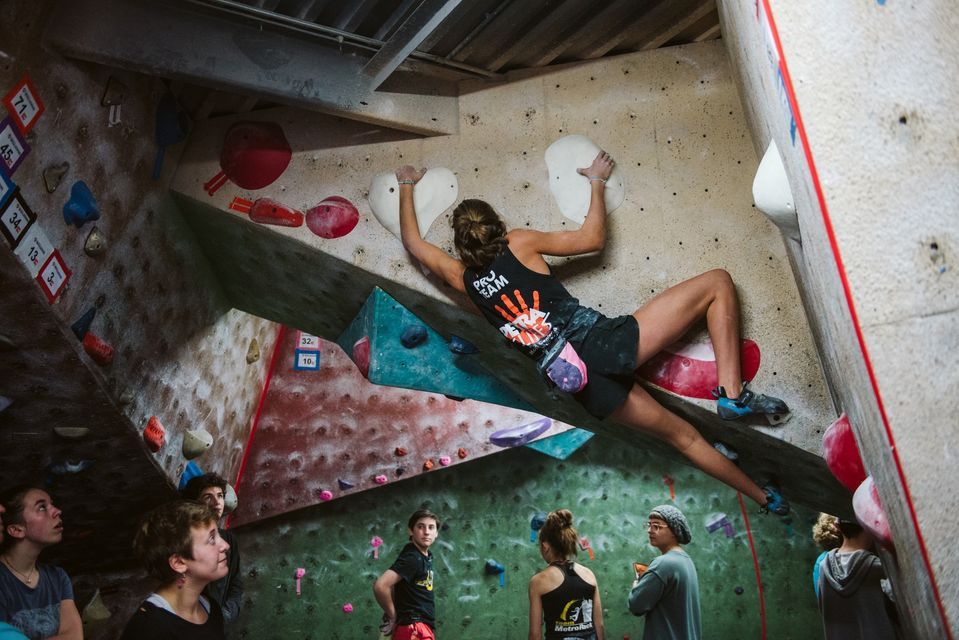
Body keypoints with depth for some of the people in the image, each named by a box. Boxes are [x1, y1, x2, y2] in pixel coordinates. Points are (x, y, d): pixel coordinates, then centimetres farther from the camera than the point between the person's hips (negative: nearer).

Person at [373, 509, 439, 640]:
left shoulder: (427, 556, 10)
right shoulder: (411, 557, -18)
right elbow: (380, 586, -29)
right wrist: (393, 617, -14)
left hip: (424, 627, 9)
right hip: (414, 629, -9)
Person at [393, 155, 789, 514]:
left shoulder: (464, 279, 12)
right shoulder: (518, 243, 4)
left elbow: (413, 242, 28)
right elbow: (594, 238, 11)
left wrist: (406, 187, 39)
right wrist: (597, 181, 25)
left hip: (568, 379, 4)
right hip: (603, 342, -4)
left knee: (681, 434, 20)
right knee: (718, 283, 7)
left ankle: (761, 496, 27)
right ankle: (732, 393, -6)